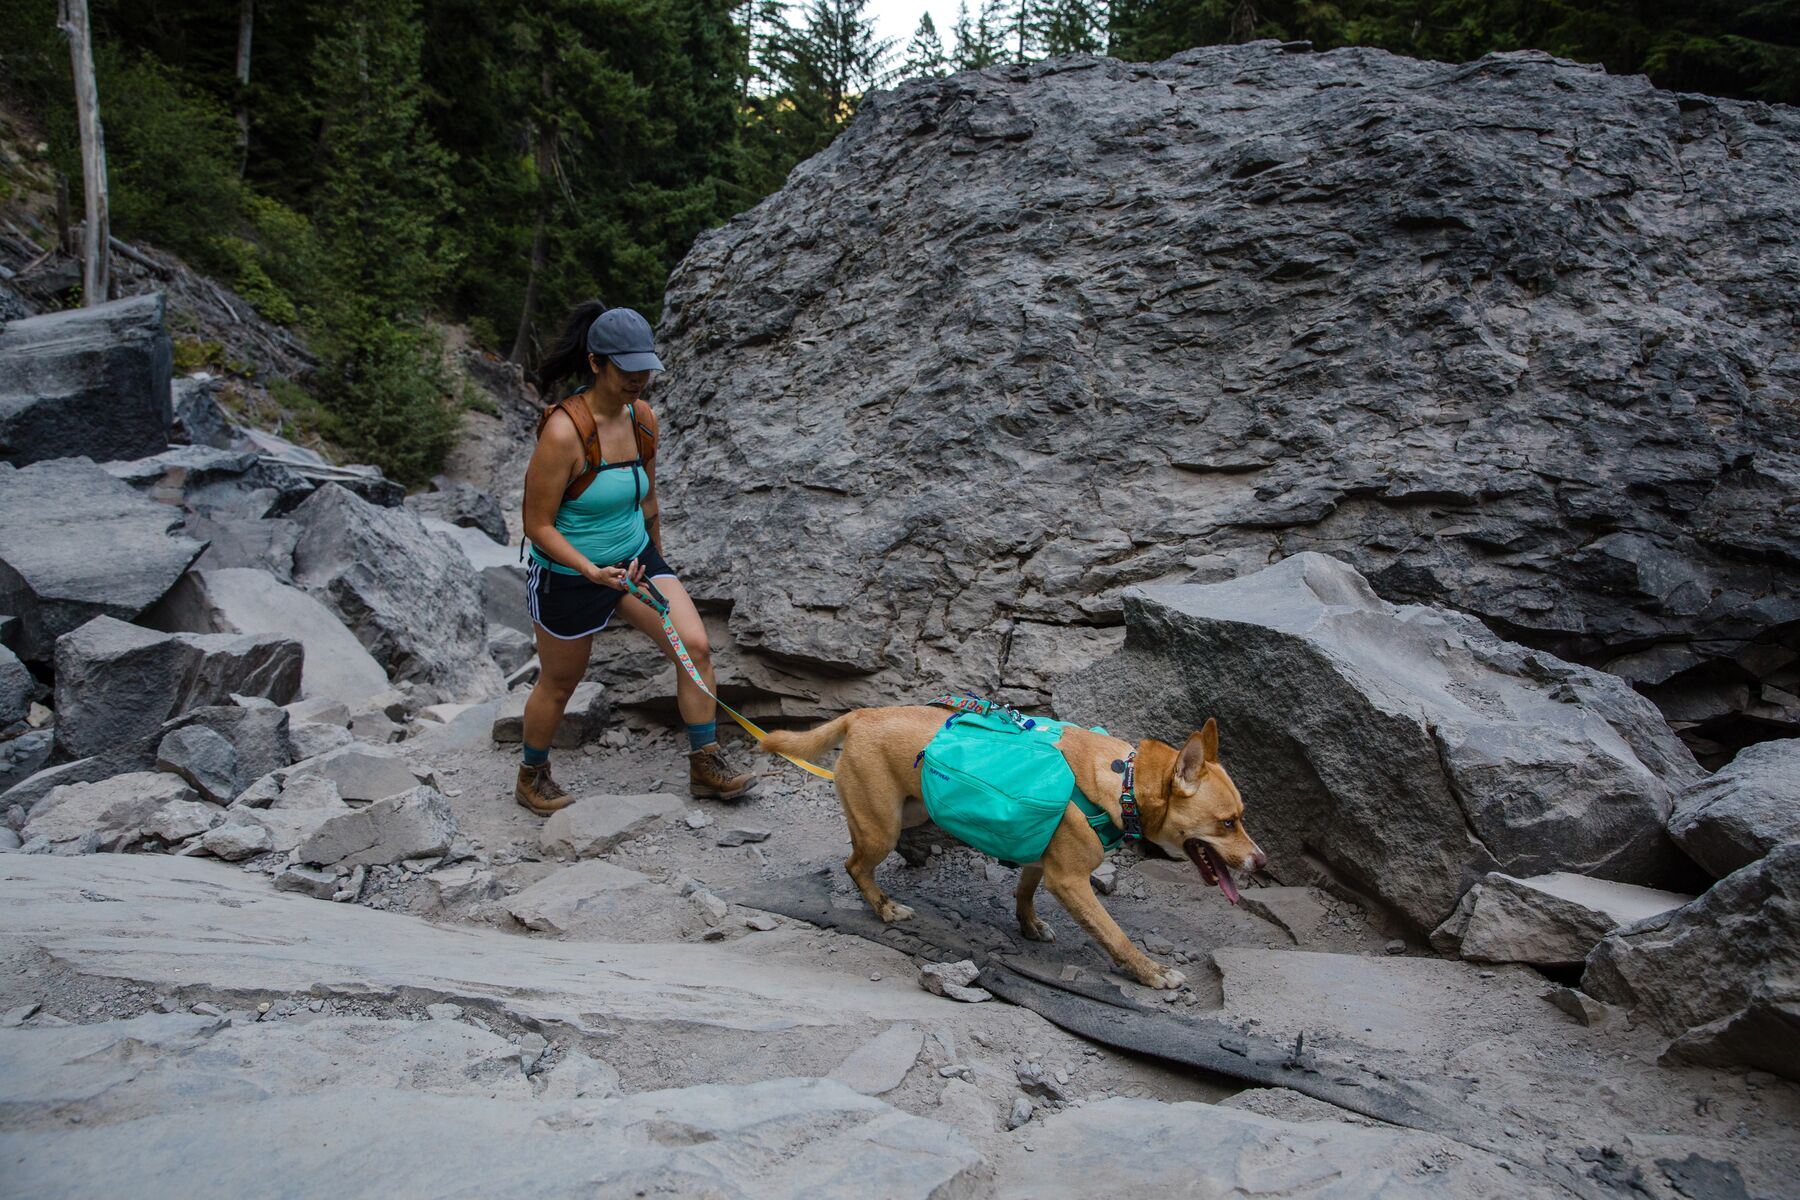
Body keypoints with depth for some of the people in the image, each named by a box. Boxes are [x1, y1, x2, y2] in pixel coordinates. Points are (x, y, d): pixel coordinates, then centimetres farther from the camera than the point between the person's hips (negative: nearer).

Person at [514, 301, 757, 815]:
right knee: (559, 683, 14)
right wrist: (593, 571, -33)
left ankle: (705, 765, 7)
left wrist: (656, 559, 21)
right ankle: (532, 776, 40)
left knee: (696, 648, -8)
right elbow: (538, 525, -22)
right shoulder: (564, 431, -27)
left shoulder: (643, 417, -6)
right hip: (569, 574, -5)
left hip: (635, 556, 6)